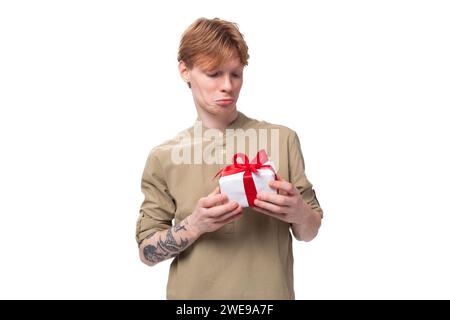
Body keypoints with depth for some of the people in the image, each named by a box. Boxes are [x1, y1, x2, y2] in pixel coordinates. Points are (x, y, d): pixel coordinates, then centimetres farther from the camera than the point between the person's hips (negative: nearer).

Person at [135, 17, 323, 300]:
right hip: (195, 292, 0)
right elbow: (147, 252, -4)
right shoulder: (164, 157, -6)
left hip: (270, 292, 1)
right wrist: (194, 225, -22)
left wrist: (299, 213, -21)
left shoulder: (282, 139, -6)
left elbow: (309, 232, 1)